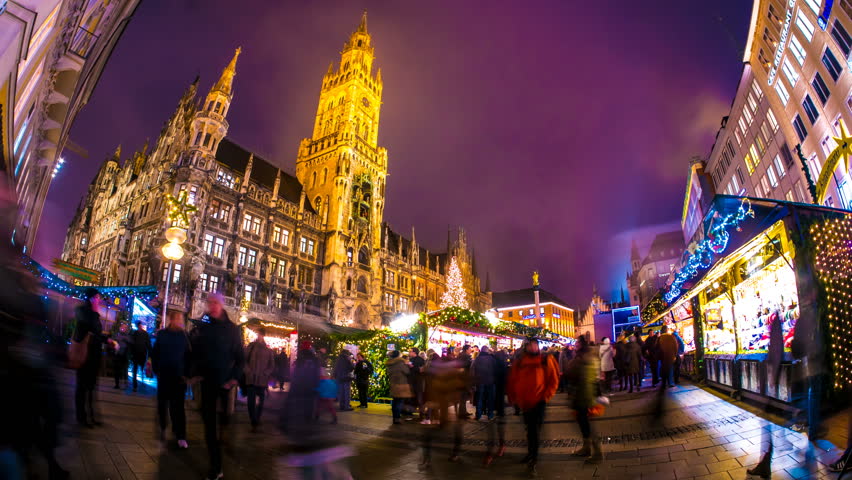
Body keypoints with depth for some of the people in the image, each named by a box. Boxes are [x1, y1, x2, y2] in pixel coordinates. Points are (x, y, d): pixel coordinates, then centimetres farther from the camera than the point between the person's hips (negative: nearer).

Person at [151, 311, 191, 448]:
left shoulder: (184, 335, -1)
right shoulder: (162, 334, 0)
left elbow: (188, 355, -1)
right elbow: (154, 353, 4)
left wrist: (186, 373, -5)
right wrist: (156, 370, -2)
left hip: (179, 376, -1)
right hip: (164, 375, 1)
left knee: (178, 405, -3)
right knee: (162, 403, 11)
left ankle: (180, 436, -1)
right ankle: (163, 427, 34)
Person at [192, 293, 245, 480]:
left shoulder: (232, 328, -3)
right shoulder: (203, 327, 4)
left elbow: (240, 356, -2)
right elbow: (195, 352, 9)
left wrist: (235, 377, -12)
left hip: (225, 380, -2)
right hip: (207, 380, 2)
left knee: (225, 417, 1)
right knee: (209, 422, 4)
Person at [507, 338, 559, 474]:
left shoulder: (545, 360, -3)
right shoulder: (519, 362, 4)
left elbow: (554, 379, -2)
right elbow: (512, 381, 11)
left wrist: (547, 396, -9)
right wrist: (513, 397, 6)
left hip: (539, 401, -3)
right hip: (524, 401, 3)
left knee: (535, 429, -5)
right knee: (530, 428, 17)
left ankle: (533, 459, 3)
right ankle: (531, 453, 34)